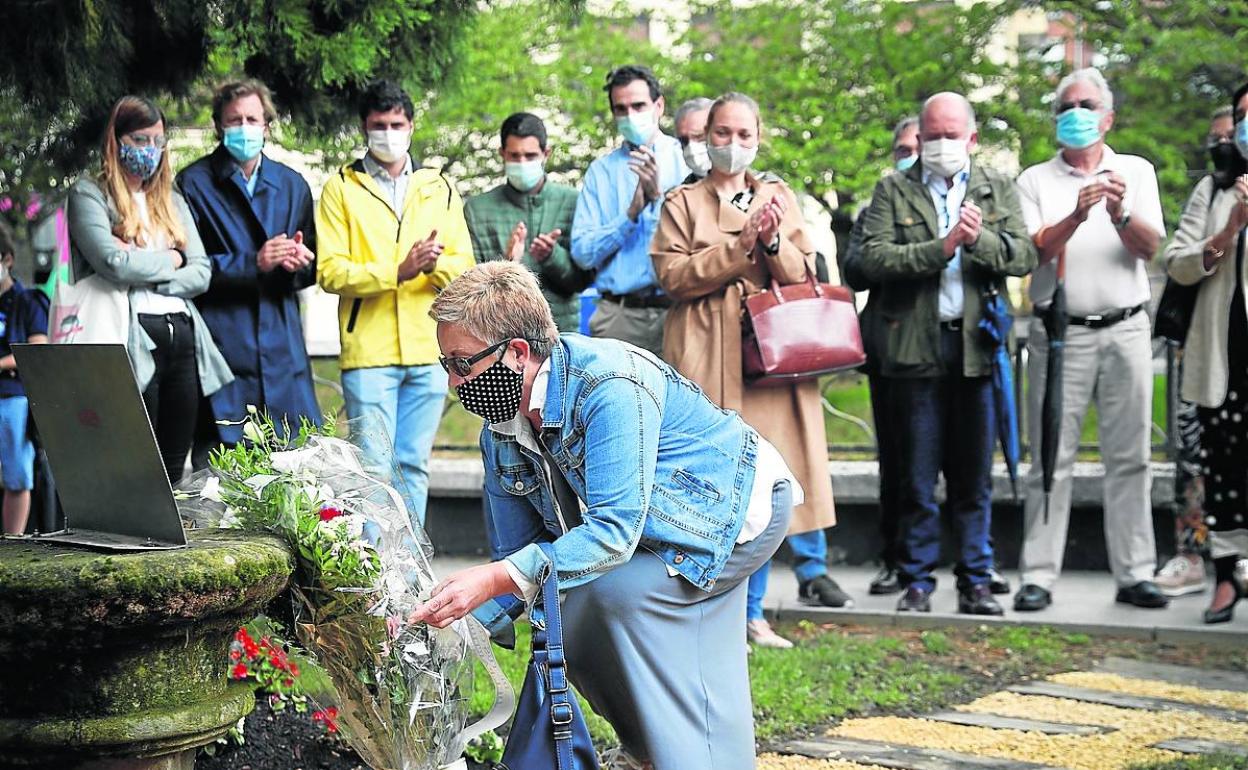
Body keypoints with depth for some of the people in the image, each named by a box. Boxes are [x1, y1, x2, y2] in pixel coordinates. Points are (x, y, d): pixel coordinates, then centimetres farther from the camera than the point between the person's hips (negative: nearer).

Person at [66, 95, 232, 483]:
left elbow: (202, 273, 11)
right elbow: (112, 262, -14)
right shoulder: (89, 194, 2)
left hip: (183, 338, 6)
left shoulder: (172, 201, 21)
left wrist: (146, 278, -5)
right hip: (132, 340, -6)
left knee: (174, 472, 7)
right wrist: (170, 259, 2)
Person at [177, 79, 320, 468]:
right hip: (221, 344, -4)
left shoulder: (291, 184, 16)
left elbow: (310, 270, 20)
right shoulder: (194, 183, 1)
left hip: (283, 349, 4)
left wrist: (300, 262, -4)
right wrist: (252, 263, -14)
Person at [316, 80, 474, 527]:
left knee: (414, 465, 8)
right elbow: (330, 272, -6)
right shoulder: (341, 188, 5)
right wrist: (398, 272, -16)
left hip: (428, 350, 3)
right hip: (369, 352, -3)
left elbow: (466, 269, 9)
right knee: (374, 467, -7)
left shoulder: (438, 189, 15)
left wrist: (438, 263, -14)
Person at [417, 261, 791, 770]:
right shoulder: (500, 434, -7)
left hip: (743, 504, -9)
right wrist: (449, 626, -19)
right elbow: (516, 562, -2)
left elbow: (615, 530, -40)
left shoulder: (610, 387, -34)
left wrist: (493, 580, -46)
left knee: (625, 590, -28)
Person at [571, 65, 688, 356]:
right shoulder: (601, 171, 12)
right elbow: (582, 253, 4)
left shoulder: (688, 160, 7)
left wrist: (659, 196, -11)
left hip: (677, 311, -1)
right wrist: (632, 213, -6)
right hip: (618, 315, 1)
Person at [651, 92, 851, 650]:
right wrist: (741, 247, -12)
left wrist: (774, 242, -10)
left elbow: (802, 274, 10)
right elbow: (673, 275, -5)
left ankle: (748, 613, 8)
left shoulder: (779, 198, 17)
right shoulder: (683, 204, 9)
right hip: (707, 358, -3)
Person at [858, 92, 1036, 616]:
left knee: (975, 476, 6)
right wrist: (941, 247, -15)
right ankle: (917, 580, 12)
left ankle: (975, 581, 14)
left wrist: (981, 239, -16)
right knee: (916, 477, 3)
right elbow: (873, 259, -7)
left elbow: (1024, 257, 1)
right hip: (916, 347, -1)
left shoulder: (998, 189, 13)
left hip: (978, 346, 1)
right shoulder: (893, 191, 7)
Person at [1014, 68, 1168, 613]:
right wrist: (1077, 215, -22)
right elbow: (1035, 250, -6)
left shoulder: (1136, 172, 11)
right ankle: (1038, 577, 0)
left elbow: (1149, 246, -1)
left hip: (1125, 328, 1)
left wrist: (1120, 214, -21)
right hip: (1059, 332, -1)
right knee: (1051, 459, -3)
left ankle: (1134, 574, 8)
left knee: (1129, 457, 3)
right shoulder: (1035, 181, 8)